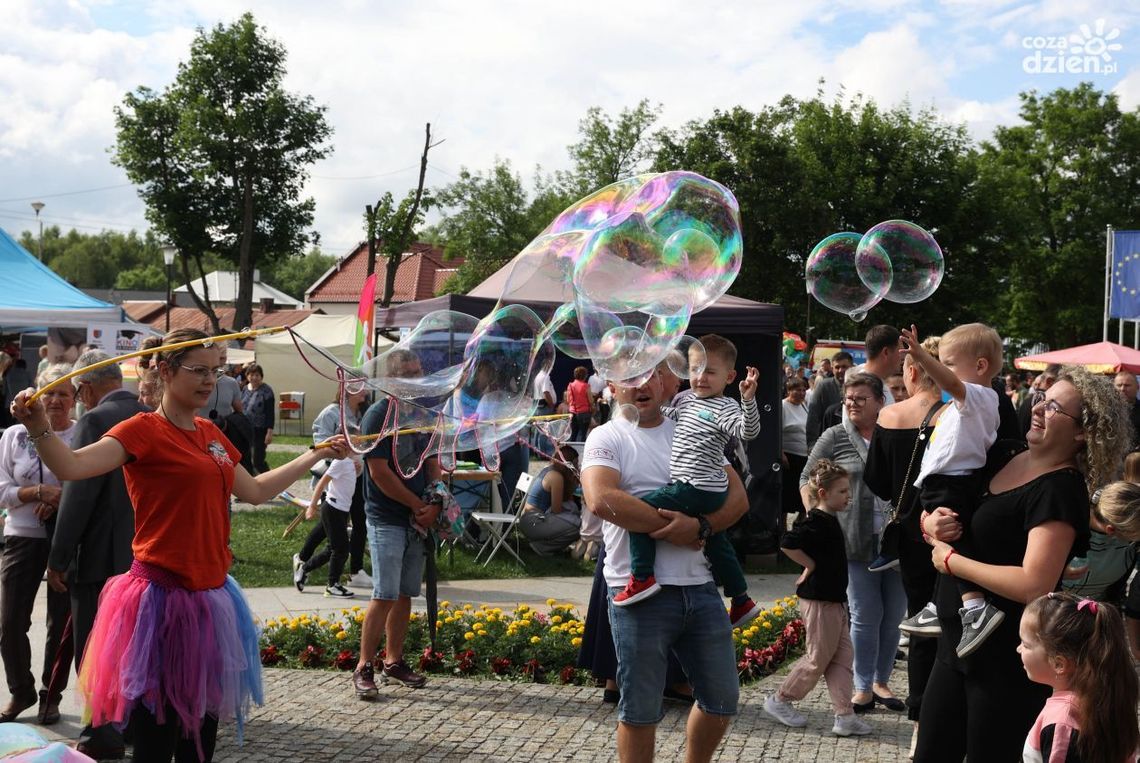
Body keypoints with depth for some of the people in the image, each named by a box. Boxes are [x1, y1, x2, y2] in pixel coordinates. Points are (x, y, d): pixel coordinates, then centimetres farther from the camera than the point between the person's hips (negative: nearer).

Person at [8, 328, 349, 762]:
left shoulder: (210, 434, 12)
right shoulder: (144, 431, -10)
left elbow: (256, 491, 24)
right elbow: (71, 466, -25)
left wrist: (319, 454, 28)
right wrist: (39, 428, -45)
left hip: (209, 596, 7)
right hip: (162, 598, -7)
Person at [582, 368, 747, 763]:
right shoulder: (607, 438, -1)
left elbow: (737, 496, 6)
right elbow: (601, 499, -20)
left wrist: (699, 526, -14)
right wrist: (671, 527, -16)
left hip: (700, 586, 5)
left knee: (723, 699, 14)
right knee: (639, 711, 5)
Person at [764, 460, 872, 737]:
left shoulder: (829, 520, 12)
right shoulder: (816, 522, -18)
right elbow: (787, 544, -30)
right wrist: (811, 565, -18)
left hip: (834, 600, 10)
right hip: (819, 601, -10)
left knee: (843, 657, 8)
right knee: (818, 659, 1)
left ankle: (845, 716, 10)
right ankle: (780, 701, 16)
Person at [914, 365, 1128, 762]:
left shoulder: (1060, 491, -18)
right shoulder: (1004, 457, 5)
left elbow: (1034, 584, -29)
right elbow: (934, 506, 17)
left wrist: (951, 561, -18)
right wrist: (930, 524, -7)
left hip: (1006, 660, -8)